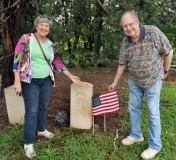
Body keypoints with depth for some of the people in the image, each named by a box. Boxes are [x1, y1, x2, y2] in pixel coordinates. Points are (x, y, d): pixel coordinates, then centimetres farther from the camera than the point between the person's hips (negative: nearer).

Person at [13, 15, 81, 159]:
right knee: (32, 111, -6)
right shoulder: (26, 39, -8)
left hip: (46, 80, 5)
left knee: (43, 107, 16)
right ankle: (28, 143, 6)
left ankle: (41, 130, 39)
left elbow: (57, 62, 13)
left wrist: (71, 76, 12)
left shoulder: (50, 44, 7)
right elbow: (17, 59, -11)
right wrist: (17, 81, -16)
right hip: (30, 81, -5)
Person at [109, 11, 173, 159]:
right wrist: (115, 83, 7)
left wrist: (165, 71, -1)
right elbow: (122, 64, 2)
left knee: (153, 112, 2)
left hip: (153, 80, -4)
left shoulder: (153, 32, -21)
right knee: (133, 108, 14)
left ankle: (155, 145, 18)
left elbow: (169, 52, -11)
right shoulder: (125, 41, -8)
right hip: (134, 81, 5)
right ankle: (136, 135, 36)